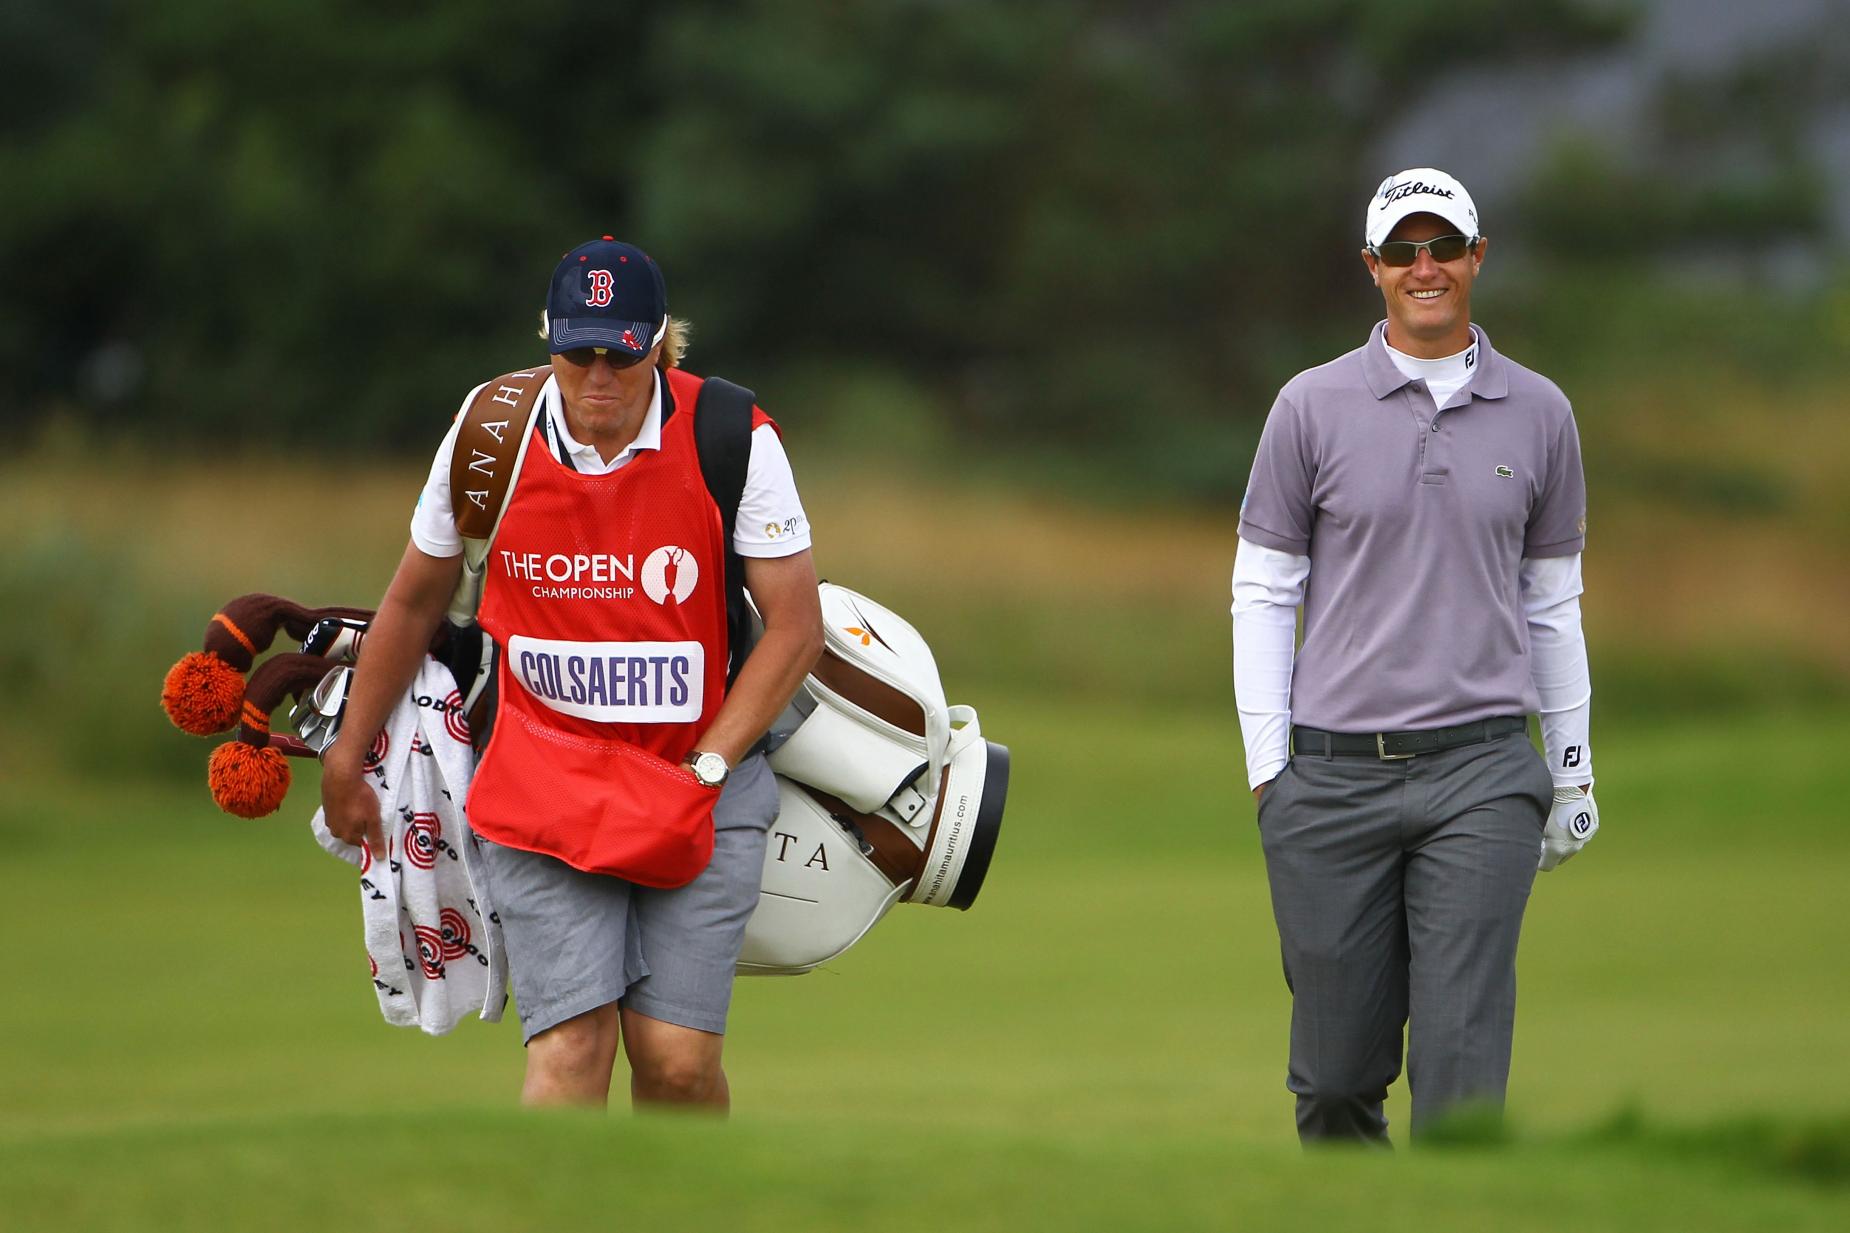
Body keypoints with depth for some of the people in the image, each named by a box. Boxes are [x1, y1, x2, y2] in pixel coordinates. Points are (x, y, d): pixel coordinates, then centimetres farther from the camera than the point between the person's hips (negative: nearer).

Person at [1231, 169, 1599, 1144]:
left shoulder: (1537, 414, 9)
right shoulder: (1312, 407, 4)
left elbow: (1552, 603, 16)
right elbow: (1261, 593, 6)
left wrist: (1571, 772, 15)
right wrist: (1267, 768, -1)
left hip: (1481, 772, 0)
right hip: (1336, 772, 0)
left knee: (1459, 1067, -10)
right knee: (1335, 1071, 3)